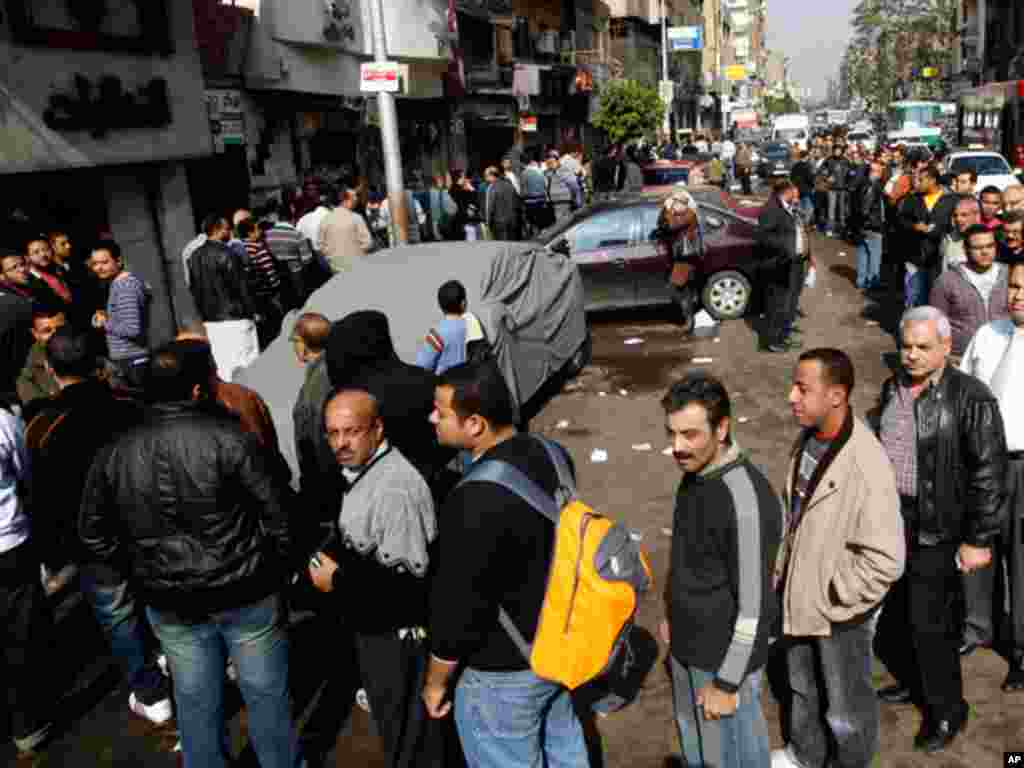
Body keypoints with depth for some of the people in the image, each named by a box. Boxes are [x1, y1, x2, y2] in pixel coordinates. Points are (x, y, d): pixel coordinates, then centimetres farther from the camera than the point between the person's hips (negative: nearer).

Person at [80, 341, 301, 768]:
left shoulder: (115, 454, -4)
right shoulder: (228, 437, -17)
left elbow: (94, 534, 6)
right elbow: (276, 511, -14)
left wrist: (142, 566, 16)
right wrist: (276, 565, 2)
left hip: (171, 603, 4)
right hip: (246, 593, -3)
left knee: (196, 703, 20)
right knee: (267, 695, 15)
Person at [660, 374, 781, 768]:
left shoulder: (746, 499, -30)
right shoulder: (694, 473, -3)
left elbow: (754, 605, -24)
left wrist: (727, 682, -18)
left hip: (723, 658, -8)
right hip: (686, 649, 8)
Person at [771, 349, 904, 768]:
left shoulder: (867, 465, -30)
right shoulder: (807, 439, -6)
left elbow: (885, 560, -27)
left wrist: (831, 600, -18)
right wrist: (781, 573, 8)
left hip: (840, 613, -7)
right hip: (798, 599, 7)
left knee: (846, 706, 18)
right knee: (802, 688, 29)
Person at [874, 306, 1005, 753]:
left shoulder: (970, 397, -15)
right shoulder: (892, 388, 5)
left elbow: (989, 472, -14)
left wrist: (978, 540, -14)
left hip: (935, 532, -6)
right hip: (888, 523, 6)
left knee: (930, 624, 2)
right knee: (894, 614, 18)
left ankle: (946, 711, 23)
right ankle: (912, 681, 41)